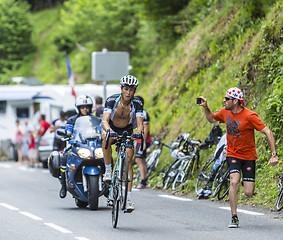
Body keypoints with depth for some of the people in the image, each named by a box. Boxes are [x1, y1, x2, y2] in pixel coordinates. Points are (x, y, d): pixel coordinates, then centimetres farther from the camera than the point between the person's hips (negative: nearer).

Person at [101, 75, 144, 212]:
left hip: (127, 131, 1)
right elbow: (104, 121, -35)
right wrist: (108, 131, -57)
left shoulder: (137, 104, -20)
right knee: (106, 138, -38)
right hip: (112, 128, -1)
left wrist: (138, 132, -51)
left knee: (128, 161, -13)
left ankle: (128, 196, -12)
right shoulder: (112, 100, -25)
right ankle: (108, 169, -23)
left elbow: (140, 124, -27)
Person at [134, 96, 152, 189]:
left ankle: (143, 182, -15)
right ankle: (144, 182, 14)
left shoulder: (143, 114, -15)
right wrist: (137, 142, 23)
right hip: (140, 140, 10)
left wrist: (143, 142, -23)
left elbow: (146, 129, -19)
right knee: (142, 161, 11)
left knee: (139, 160, -13)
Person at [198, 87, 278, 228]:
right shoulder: (225, 112, -4)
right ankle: (234, 218, -14)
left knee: (248, 193, -5)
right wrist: (205, 107, 0)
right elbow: (212, 119, 18)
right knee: (234, 182, -24)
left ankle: (247, 182, 34)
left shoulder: (249, 116, -20)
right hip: (232, 154, 2)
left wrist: (274, 155, -23)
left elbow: (268, 133, -18)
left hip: (248, 156, -2)